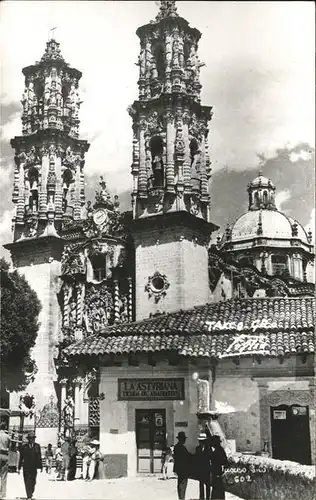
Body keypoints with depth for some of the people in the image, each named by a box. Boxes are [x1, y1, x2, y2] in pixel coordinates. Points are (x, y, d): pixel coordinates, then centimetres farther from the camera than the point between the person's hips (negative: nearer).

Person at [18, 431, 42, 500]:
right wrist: (19, 467, 5)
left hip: (34, 467, 1)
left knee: (32, 481, 4)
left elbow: (39, 457, 7)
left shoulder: (37, 446, 5)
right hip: (26, 467, -1)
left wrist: (40, 467, 6)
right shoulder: (24, 447, 4)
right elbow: (21, 458, 7)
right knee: (27, 482, -5)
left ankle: (30, 493, 26)